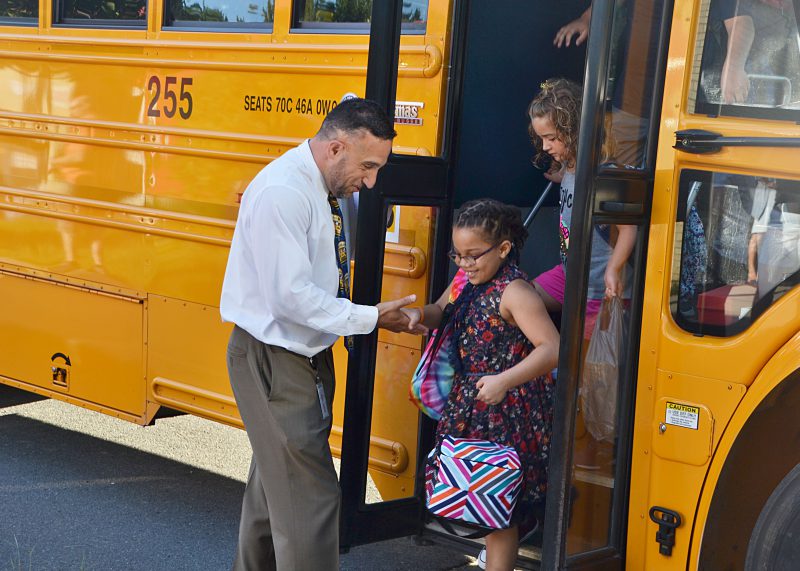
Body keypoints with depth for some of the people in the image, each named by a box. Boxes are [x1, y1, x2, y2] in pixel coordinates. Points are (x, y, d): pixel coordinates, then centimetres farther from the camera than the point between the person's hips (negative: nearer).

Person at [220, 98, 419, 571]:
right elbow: (290, 294, -25)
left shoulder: (326, 188, 5)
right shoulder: (282, 192, -23)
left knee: (277, 475, 22)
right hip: (273, 360, -9)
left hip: (308, 353, 10)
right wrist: (369, 318, -20)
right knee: (308, 492, -7)